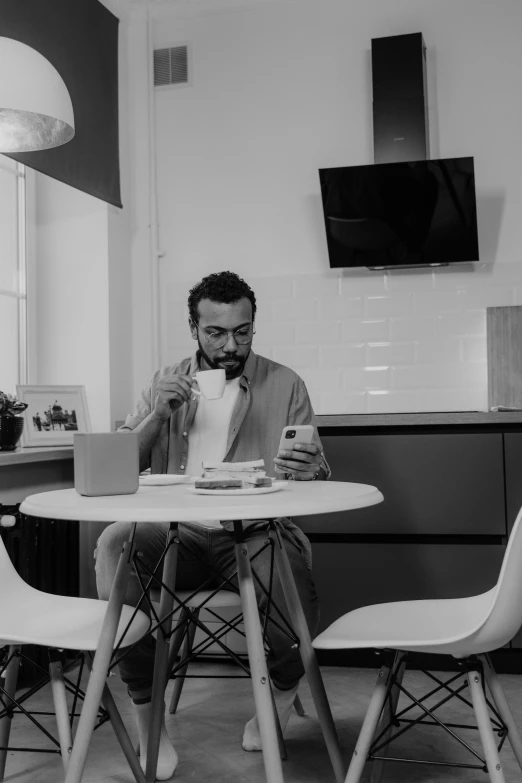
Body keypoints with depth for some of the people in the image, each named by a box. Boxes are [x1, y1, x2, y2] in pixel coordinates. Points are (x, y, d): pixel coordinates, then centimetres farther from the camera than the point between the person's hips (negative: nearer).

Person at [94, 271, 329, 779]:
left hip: (257, 530, -1)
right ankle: (146, 719, -14)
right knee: (115, 542, -31)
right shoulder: (166, 383, 13)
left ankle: (280, 699, 9)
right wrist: (158, 414, -9)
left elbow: (318, 473, 7)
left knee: (296, 600, -32)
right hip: (180, 531, 2)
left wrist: (308, 471, -18)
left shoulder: (285, 385, 7)